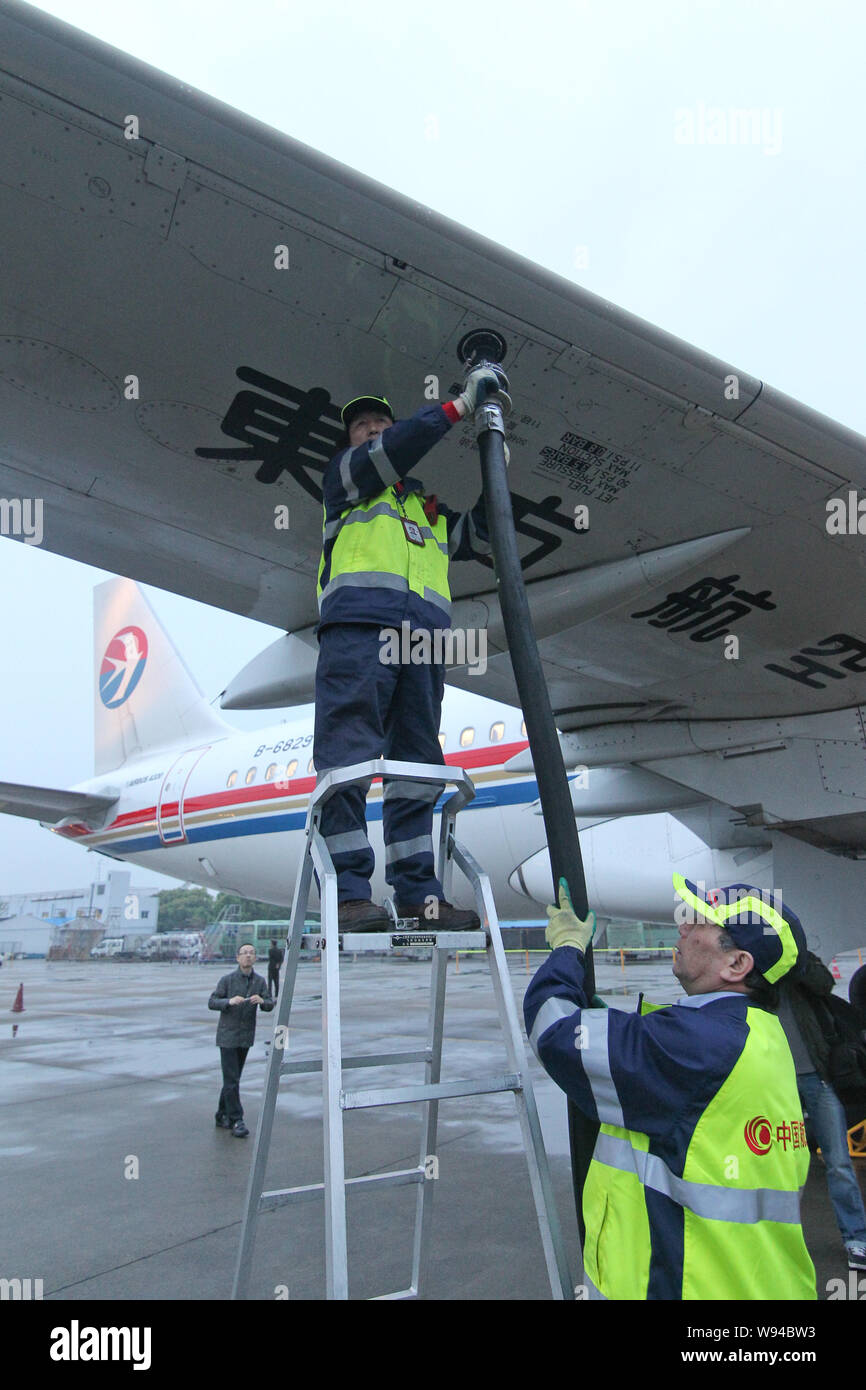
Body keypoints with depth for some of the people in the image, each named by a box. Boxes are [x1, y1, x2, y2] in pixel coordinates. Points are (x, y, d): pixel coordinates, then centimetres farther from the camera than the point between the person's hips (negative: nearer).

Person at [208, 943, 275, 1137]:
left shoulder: (259, 981, 3)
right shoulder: (227, 979, -8)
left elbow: (269, 1005, 0)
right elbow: (212, 1002, -9)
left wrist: (261, 1001, -22)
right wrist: (229, 1001, -26)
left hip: (246, 1036, 4)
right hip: (228, 1035, -4)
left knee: (233, 1077, 13)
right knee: (231, 1080, -7)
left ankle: (222, 1116, 26)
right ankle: (236, 1121, -1)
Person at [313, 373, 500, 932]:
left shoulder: (431, 509, 35)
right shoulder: (345, 476, 22)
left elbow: (484, 536, 30)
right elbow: (390, 454, 3)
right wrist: (460, 404, 4)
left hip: (424, 639, 5)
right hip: (358, 627, -5)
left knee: (418, 769, 1)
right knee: (349, 760, -13)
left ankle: (418, 893, 2)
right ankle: (350, 892, -14)